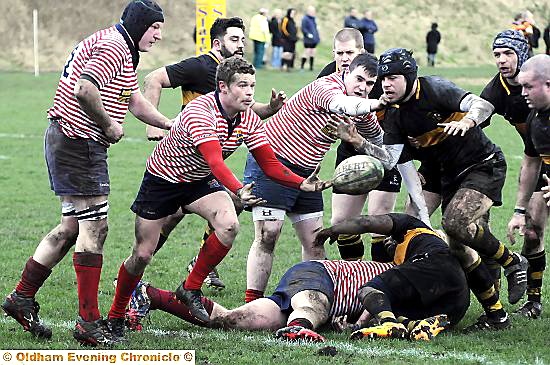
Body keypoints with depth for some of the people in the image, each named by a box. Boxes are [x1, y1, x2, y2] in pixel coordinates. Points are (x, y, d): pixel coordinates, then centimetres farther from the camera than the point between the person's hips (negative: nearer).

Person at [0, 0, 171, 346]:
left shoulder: (121, 51, 20)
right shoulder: (114, 46, -15)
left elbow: (135, 102, 32)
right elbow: (84, 90, -30)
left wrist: (172, 125, 33)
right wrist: (109, 125, -18)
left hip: (68, 141, 11)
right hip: (78, 144, -11)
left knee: (72, 226, 15)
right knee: (94, 228, -9)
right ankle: (88, 323, -6)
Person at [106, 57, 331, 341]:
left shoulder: (249, 120, -11)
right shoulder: (200, 112, -32)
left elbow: (270, 164, -9)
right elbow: (215, 161, -45)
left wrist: (302, 184, -24)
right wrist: (238, 191, -60)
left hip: (200, 181, 5)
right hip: (162, 179, -5)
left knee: (229, 225, -24)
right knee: (142, 255, -4)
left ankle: (191, 289, -6)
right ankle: (115, 316, 18)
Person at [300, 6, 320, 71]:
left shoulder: (313, 19, 15)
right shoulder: (305, 19, -10)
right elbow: (303, 29, -14)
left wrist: (317, 37, 19)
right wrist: (308, 34, -27)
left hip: (313, 40, 8)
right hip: (308, 40, -8)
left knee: (312, 53, 8)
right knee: (307, 52, -9)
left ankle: (311, 67, 13)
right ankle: (302, 66, -3)